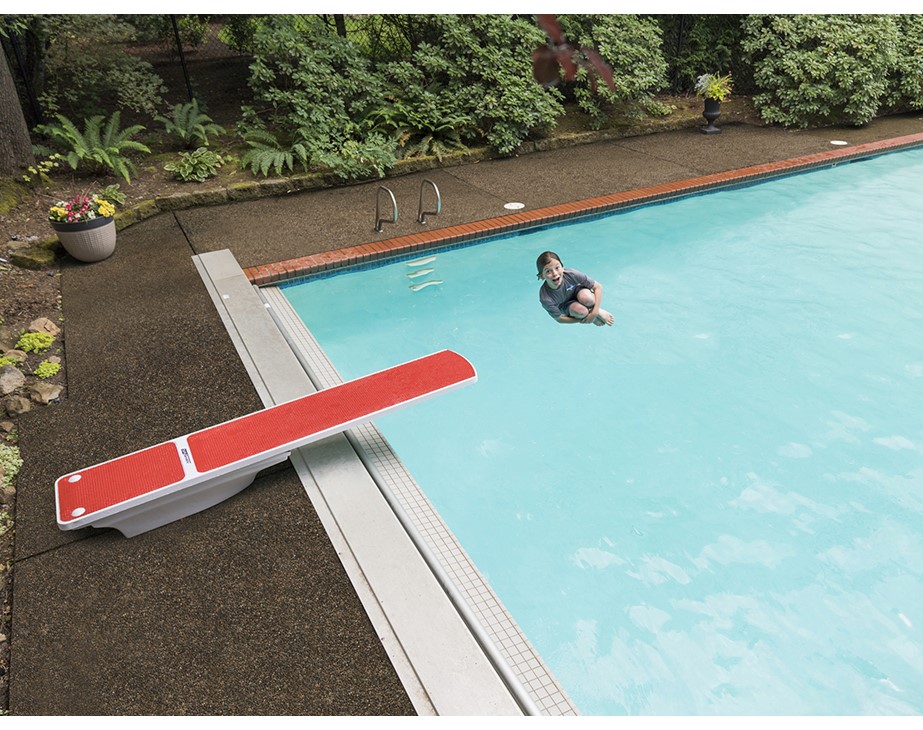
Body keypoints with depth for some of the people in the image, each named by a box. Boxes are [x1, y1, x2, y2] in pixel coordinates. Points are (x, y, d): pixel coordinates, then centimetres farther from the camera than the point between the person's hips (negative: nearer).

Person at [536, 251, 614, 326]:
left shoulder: (571, 274, -34)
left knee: (586, 298, -35)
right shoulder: (545, 298, -34)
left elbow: (598, 287, -22)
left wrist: (594, 312, -28)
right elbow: (559, 319, -17)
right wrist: (582, 320, -18)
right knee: (579, 311, -34)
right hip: (566, 305, 0)